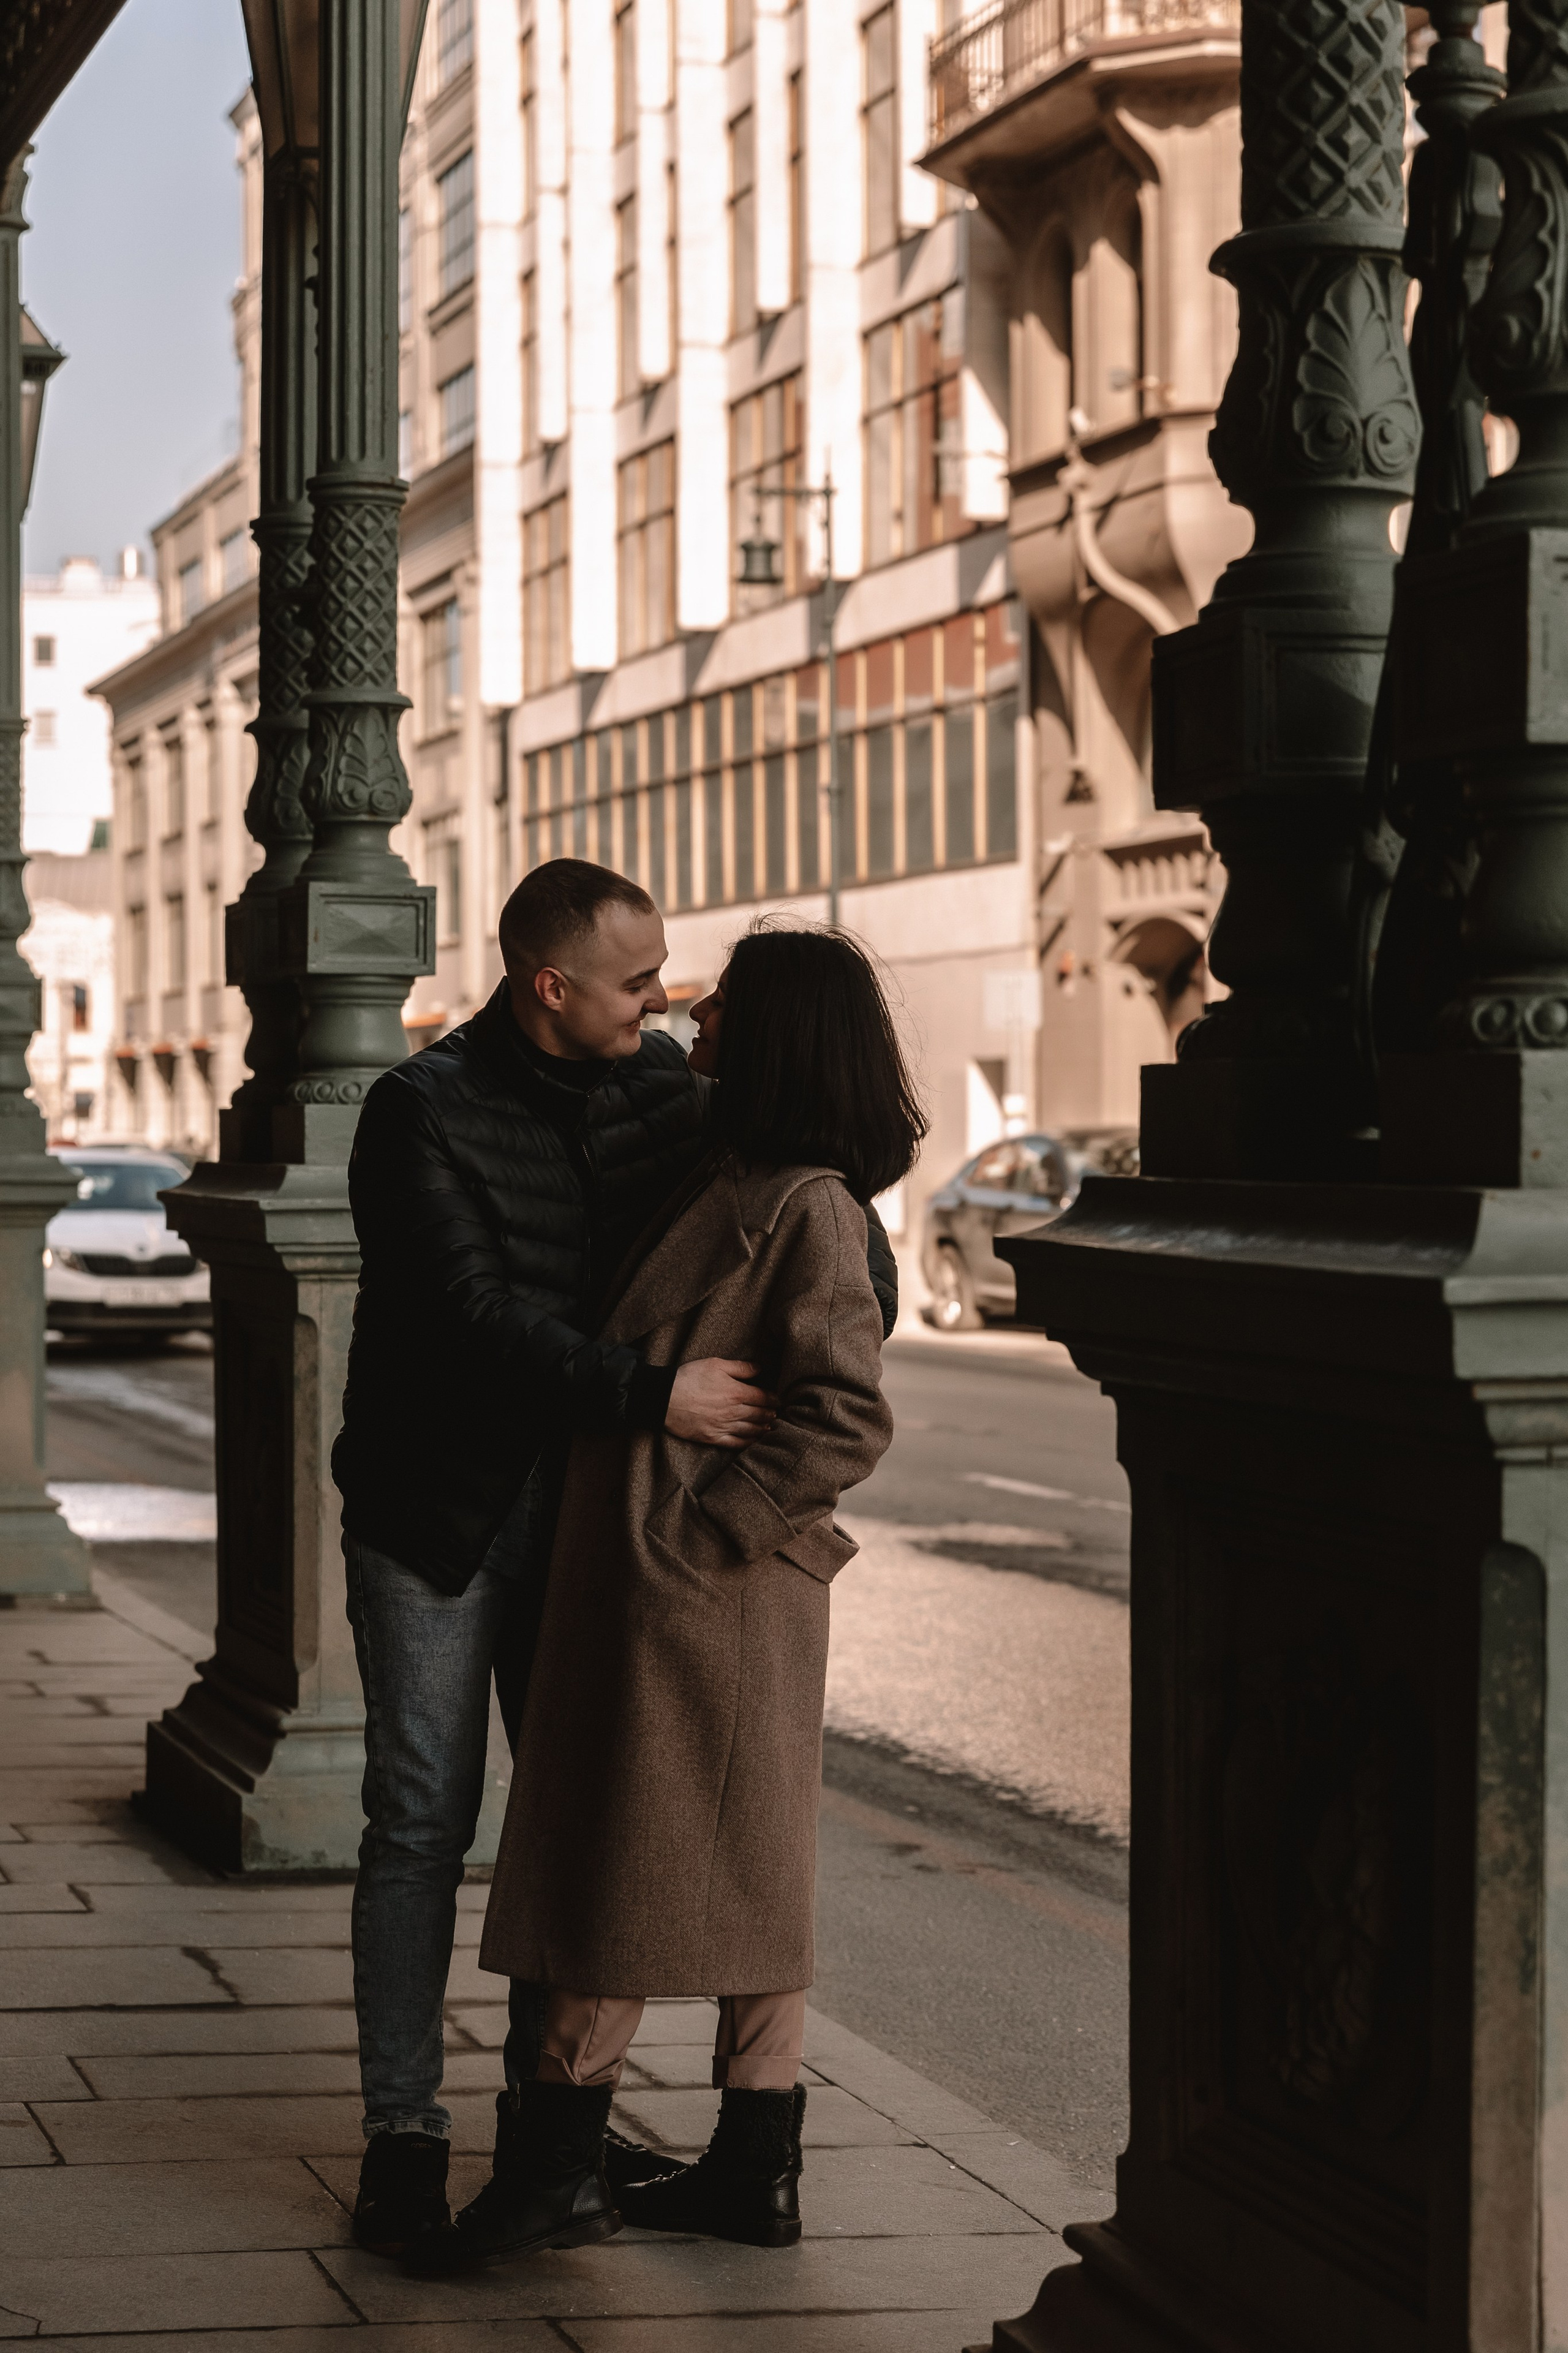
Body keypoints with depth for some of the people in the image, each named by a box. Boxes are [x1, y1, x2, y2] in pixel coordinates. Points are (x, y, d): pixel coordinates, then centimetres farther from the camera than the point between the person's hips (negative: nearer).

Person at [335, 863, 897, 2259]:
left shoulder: (660, 1086, 3)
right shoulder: (424, 1113, -14)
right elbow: (478, 1315, -24)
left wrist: (867, 1275, -4)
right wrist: (654, 1395, -29)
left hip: (580, 1505, 5)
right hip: (437, 1510, -5)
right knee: (424, 1819, -2)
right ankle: (403, 2133, 4)